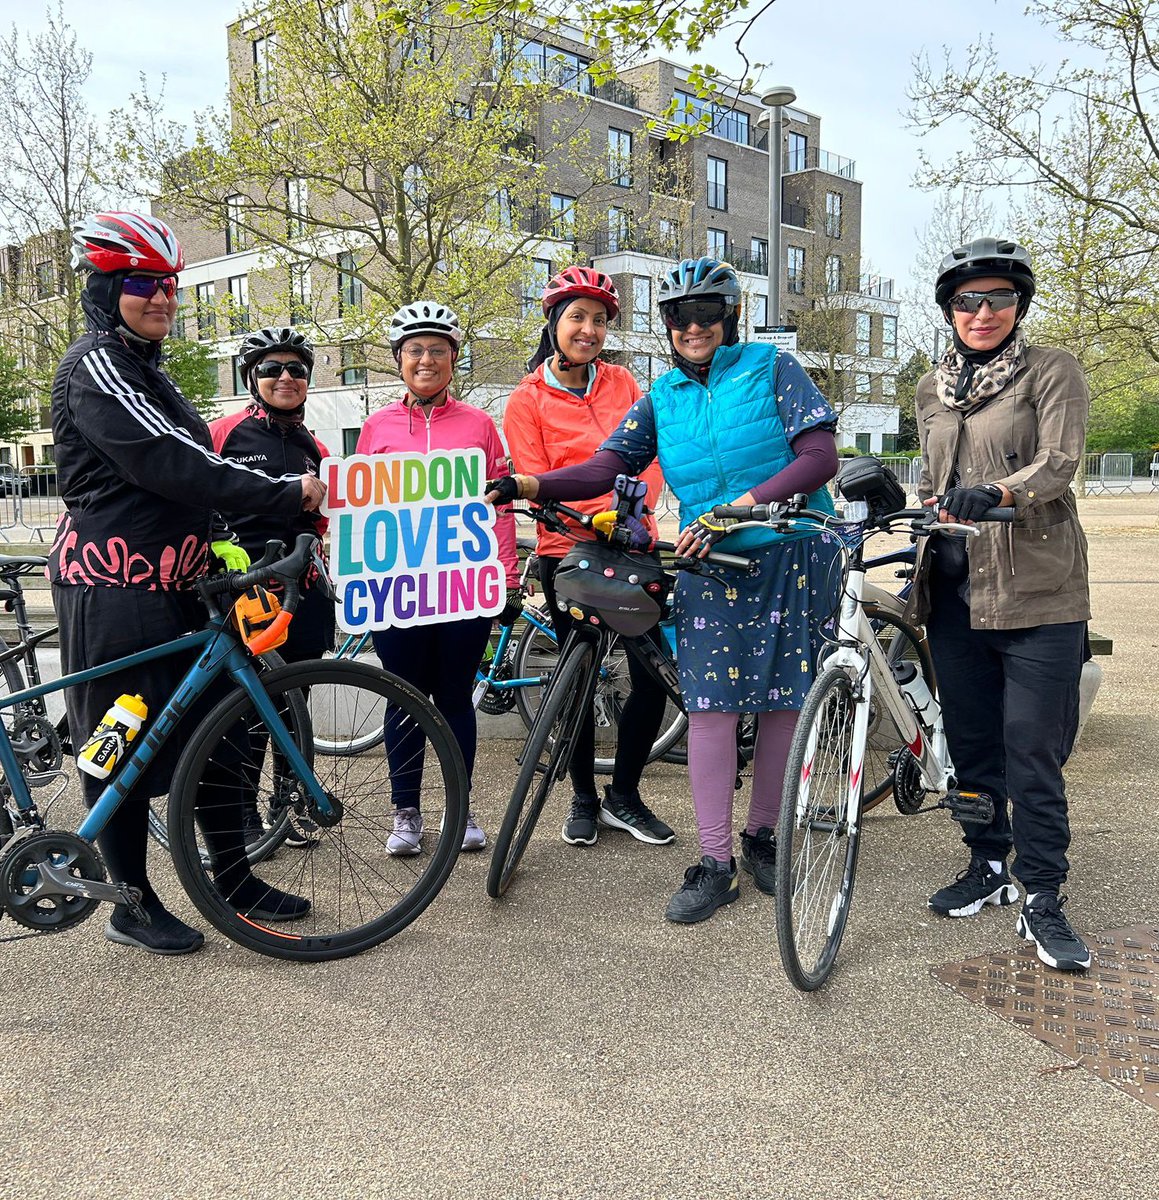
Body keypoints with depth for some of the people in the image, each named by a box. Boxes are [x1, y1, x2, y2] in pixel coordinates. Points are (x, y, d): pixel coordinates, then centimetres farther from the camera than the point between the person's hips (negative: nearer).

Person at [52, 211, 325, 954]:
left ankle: (236, 881, 22)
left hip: (168, 583, 9)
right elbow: (169, 462, -22)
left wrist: (220, 541, 9)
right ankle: (133, 908, 15)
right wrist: (287, 493, -20)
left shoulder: (145, 369, 17)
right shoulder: (96, 365, -12)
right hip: (114, 588, -9)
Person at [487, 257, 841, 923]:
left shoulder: (774, 368, -1)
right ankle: (715, 862, 5)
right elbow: (608, 465, -2)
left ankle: (762, 836, 24)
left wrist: (736, 508, -19)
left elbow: (820, 457, -10)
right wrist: (527, 485, -18)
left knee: (785, 699, 5)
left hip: (794, 557, -2)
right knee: (712, 703, -5)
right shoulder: (664, 398, 9)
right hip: (712, 566, 2)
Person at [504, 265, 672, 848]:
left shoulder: (621, 382, 11)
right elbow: (537, 485, -6)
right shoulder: (526, 401, 0)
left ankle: (623, 794, 19)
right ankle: (583, 799, 25)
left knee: (655, 676, 0)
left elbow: (651, 451, 3)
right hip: (570, 553, -3)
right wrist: (594, 521, -22)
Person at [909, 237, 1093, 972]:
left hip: (1036, 593, -5)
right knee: (970, 740, 11)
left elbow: (1059, 461, -16)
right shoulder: (934, 391, 15)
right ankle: (989, 867, 28)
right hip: (955, 590, 5)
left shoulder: (1052, 372, 0)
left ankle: (1042, 900, 9)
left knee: (1032, 752, -3)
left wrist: (996, 493, -34)